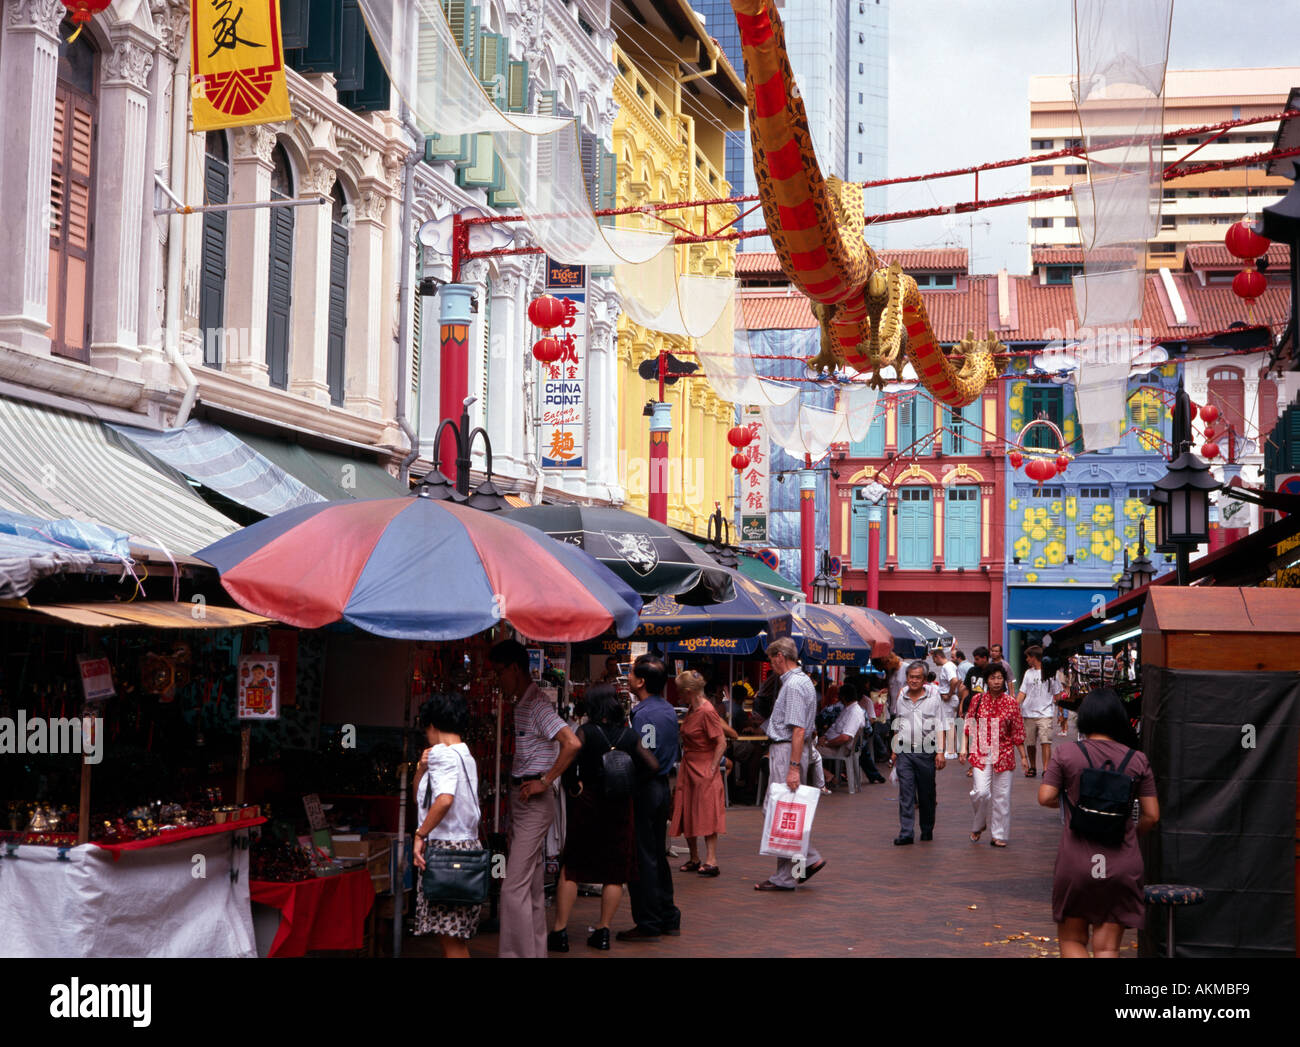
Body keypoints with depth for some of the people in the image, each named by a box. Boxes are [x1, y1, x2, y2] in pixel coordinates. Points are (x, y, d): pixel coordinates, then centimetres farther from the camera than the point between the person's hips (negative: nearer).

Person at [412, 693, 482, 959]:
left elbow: (444, 798, -28)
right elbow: (421, 799, 25)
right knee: (453, 937, 11)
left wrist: (420, 835, -19)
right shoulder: (466, 756, 20)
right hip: (467, 845, 10)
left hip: (445, 847, -10)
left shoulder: (443, 754, -10)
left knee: (450, 938, -8)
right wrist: (423, 769, 10)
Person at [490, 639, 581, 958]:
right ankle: (536, 950, 20)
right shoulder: (522, 703, 15)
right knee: (532, 885, 14)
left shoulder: (537, 703, -15)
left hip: (534, 802, -10)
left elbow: (572, 743, -27)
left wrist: (544, 782, -22)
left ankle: (516, 953, -9)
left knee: (514, 887, -11)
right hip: (521, 800, 10)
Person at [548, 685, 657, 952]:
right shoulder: (630, 735, -1)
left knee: (571, 869, 6)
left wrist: (572, 786, -9)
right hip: (620, 807, 2)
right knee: (615, 871, 11)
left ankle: (560, 931, 4)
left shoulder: (586, 732, -9)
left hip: (587, 803, -2)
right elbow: (653, 766, -6)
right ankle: (603, 931, 13)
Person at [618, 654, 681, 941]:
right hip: (662, 786, 9)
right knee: (658, 855, 16)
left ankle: (648, 924, 2)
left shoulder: (643, 714, -18)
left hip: (643, 789, -9)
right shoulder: (669, 710, 10)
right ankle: (668, 918, 22)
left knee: (642, 858, -3)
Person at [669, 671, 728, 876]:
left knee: (706, 816, -7)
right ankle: (694, 859, 22)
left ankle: (711, 861, -5)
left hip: (705, 771, -9)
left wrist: (712, 769, -19)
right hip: (688, 769, 9)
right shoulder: (691, 710, 10)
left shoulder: (707, 712, -17)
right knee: (686, 816, 11)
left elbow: (721, 743, -18)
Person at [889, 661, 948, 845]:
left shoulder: (934, 698, 0)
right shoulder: (901, 699, 11)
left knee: (927, 795, 6)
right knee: (905, 793, -6)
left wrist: (940, 752, -9)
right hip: (905, 753, 2)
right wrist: (895, 751, 17)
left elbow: (941, 727, -1)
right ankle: (906, 833, -8)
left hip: (926, 753, -2)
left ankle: (927, 831, 20)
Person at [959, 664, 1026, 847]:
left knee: (1002, 795, 1)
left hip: (1004, 755, 1)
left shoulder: (1010, 702, 1)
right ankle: (979, 824, 13)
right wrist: (963, 748, 0)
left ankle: (999, 835, 14)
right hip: (981, 753, 0)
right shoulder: (977, 699, 3)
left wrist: (1023, 756, 6)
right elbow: (969, 726, 8)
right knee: (981, 792, -14)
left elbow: (1018, 732, 5)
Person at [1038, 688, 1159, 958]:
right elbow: (1151, 815, 1)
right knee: (1107, 947, 9)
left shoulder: (1066, 754, -3)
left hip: (1076, 860, -1)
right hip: (1122, 863, 1)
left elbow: (1045, 798, -7)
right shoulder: (1137, 761, 1)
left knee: (1072, 939, 15)